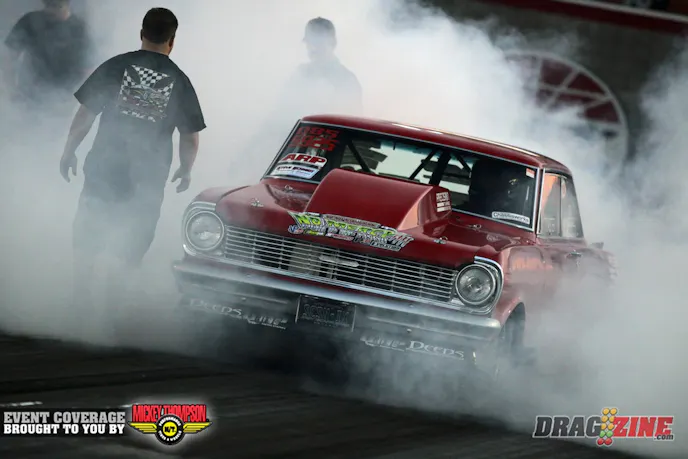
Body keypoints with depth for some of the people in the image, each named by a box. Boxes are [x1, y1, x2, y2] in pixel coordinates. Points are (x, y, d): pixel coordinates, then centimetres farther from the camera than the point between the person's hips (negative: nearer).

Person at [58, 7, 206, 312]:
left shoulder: (116, 67, -4)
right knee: (129, 252, 12)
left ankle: (80, 301, 13)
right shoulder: (179, 81, -2)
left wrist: (69, 151, 8)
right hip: (148, 180, 0)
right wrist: (185, 171, 18)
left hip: (104, 169, 0)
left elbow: (86, 114, -4)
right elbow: (190, 137, 2)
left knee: (86, 240, 13)